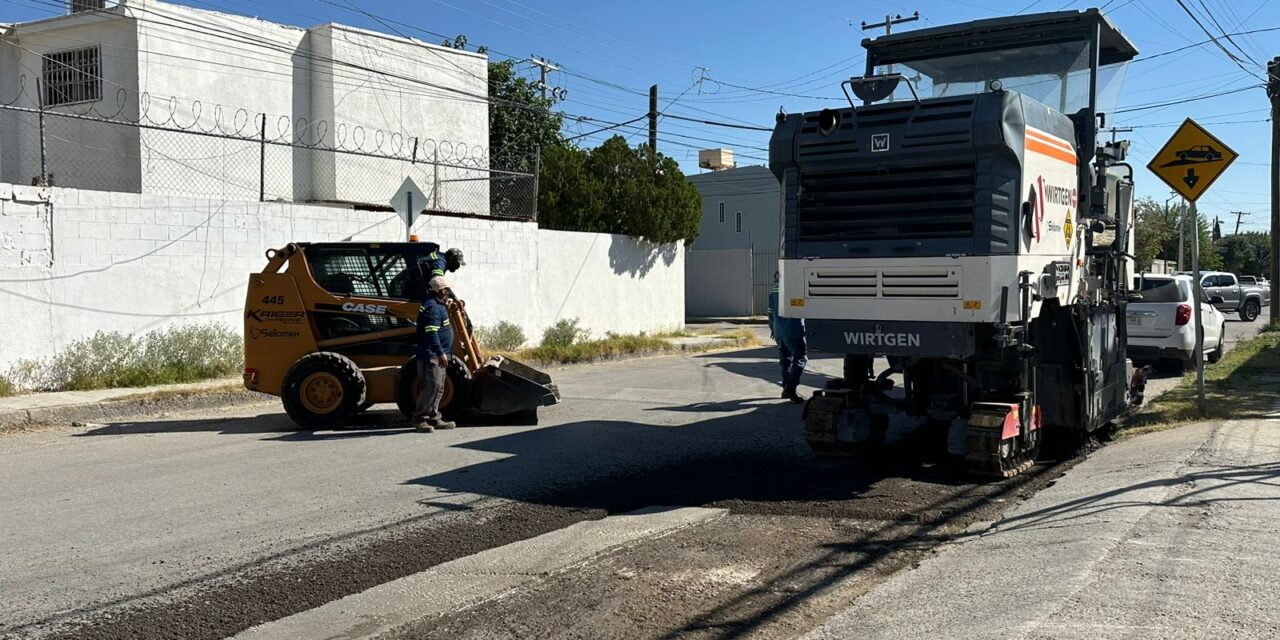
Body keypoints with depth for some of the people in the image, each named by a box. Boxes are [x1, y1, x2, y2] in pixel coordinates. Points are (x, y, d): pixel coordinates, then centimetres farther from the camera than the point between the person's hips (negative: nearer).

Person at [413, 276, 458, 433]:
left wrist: (446, 308, 22)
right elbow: (431, 333, -23)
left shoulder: (437, 305, 19)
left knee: (438, 388, 13)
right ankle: (419, 419, -7)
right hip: (431, 355, -11)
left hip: (436, 355, 11)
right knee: (431, 386, -12)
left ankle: (434, 418, 18)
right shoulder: (432, 307, -15)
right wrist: (440, 353, -27)